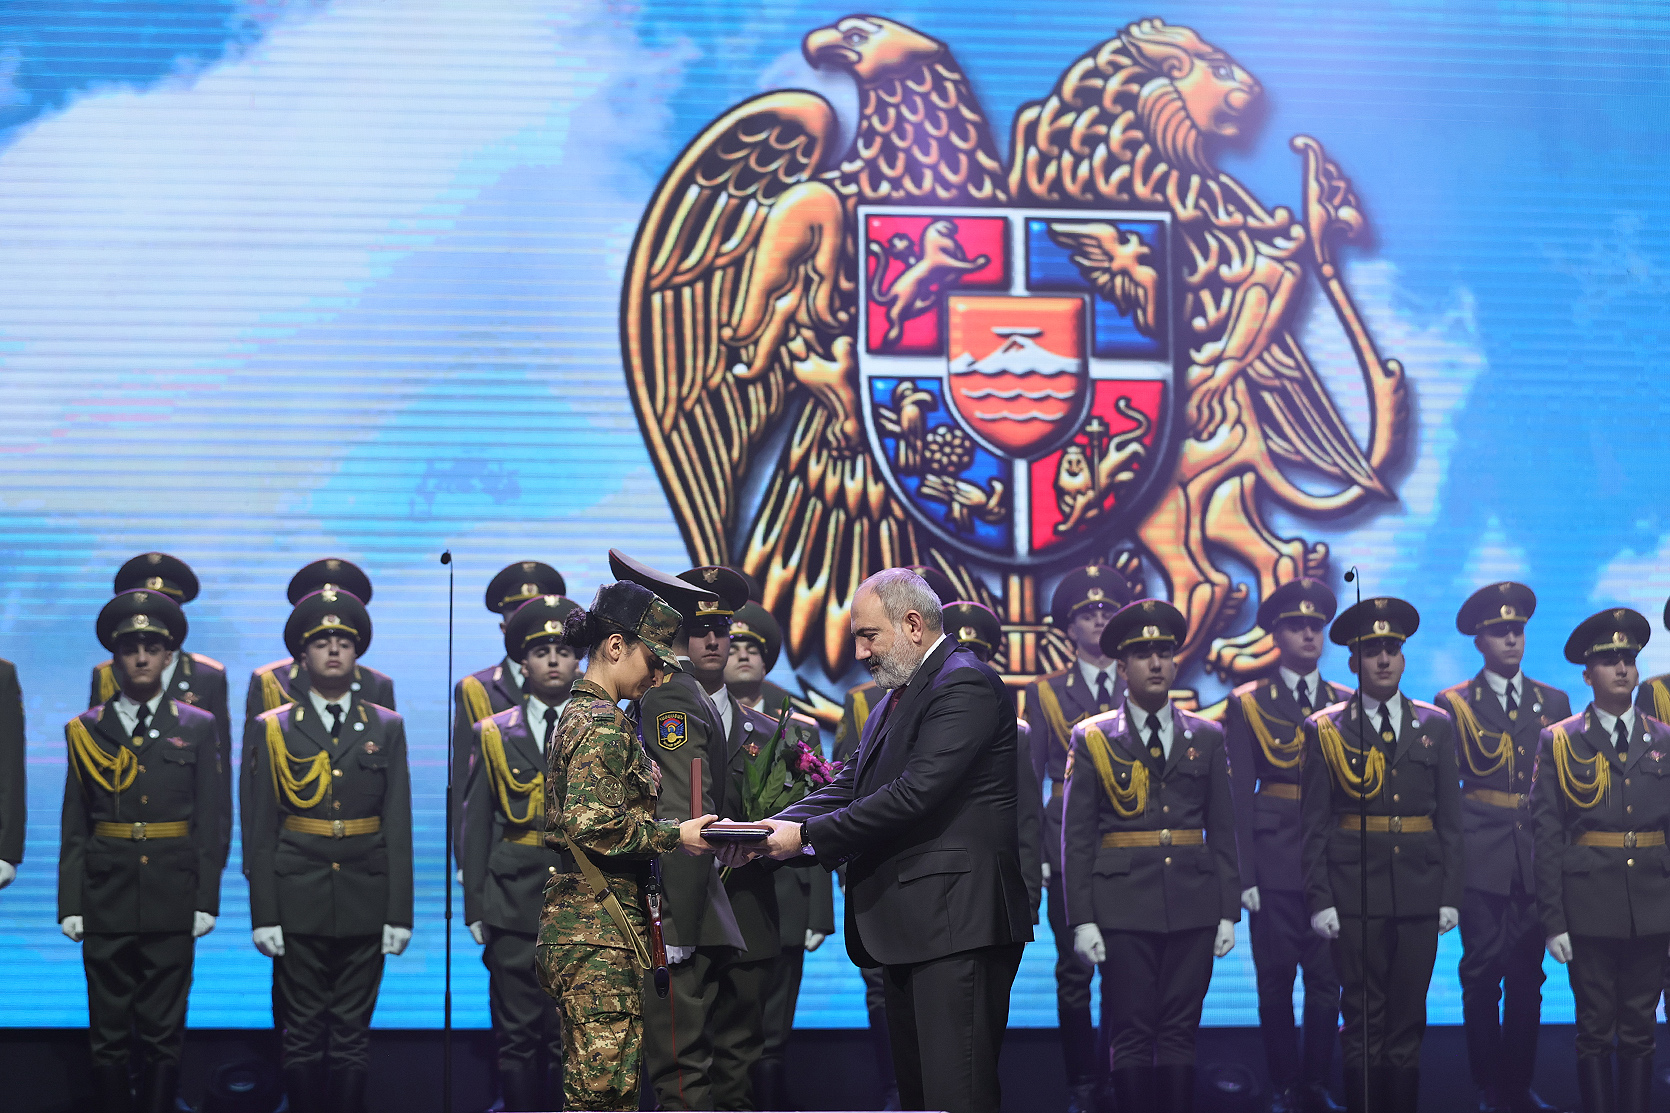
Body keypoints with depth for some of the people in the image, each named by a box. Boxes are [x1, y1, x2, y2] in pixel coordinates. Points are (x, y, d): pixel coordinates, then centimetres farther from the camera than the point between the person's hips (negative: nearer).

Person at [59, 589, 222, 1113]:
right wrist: (70, 905, -1)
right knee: (109, 1036, 3)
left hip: (172, 902, 0)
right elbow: (74, 828, 5)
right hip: (106, 899, 0)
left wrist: (206, 901, -2)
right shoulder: (85, 730, 7)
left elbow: (209, 823, 5)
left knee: (163, 1035, 3)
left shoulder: (197, 728, 6)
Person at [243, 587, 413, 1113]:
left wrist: (399, 913, -1)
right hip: (299, 905, -1)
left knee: (352, 1033, 4)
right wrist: (263, 915, -4)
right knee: (302, 1033, 3)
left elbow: (399, 827, 5)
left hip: (365, 905, 1)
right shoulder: (272, 729, 4)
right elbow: (259, 829, 2)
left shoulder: (386, 728, 7)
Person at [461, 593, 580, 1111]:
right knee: (518, 1036, 1)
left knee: (571, 1039, 0)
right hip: (513, 906, 0)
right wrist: (474, 909, 3)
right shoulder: (493, 735, 8)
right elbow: (475, 827, 8)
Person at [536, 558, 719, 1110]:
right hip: (600, 926, -10)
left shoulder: (578, 713, 19)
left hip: (574, 920, 10)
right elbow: (594, 823, -22)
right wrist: (676, 836, -13)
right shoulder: (604, 722, -12)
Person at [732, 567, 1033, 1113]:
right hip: (907, 925, 11)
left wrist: (807, 836, -17)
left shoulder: (965, 685, -11)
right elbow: (849, 789, 14)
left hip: (956, 921, -11)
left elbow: (915, 795, -21)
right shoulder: (895, 699, 21)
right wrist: (770, 830, -3)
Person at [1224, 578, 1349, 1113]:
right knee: (1275, 976, 2)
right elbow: (1239, 794, 0)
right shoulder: (1248, 704, 3)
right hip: (1275, 857, -2)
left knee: (1327, 975, 3)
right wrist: (1244, 873, -6)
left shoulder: (1346, 704, 10)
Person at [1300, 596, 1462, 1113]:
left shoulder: (1435, 726, 10)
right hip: (1355, 892, -2)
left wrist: (1450, 894, 3)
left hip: (1419, 892, 2)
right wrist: (1319, 898, -6)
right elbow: (1314, 822, 1)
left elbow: (1450, 818, 10)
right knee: (1362, 1018, 0)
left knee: (1408, 1017, 6)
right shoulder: (1325, 730, 3)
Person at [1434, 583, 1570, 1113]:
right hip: (1481, 860, -2)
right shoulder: (1454, 703, 3)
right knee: (1482, 975, -1)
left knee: (1527, 978, 6)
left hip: (1537, 862, 3)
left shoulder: (1553, 702, 12)